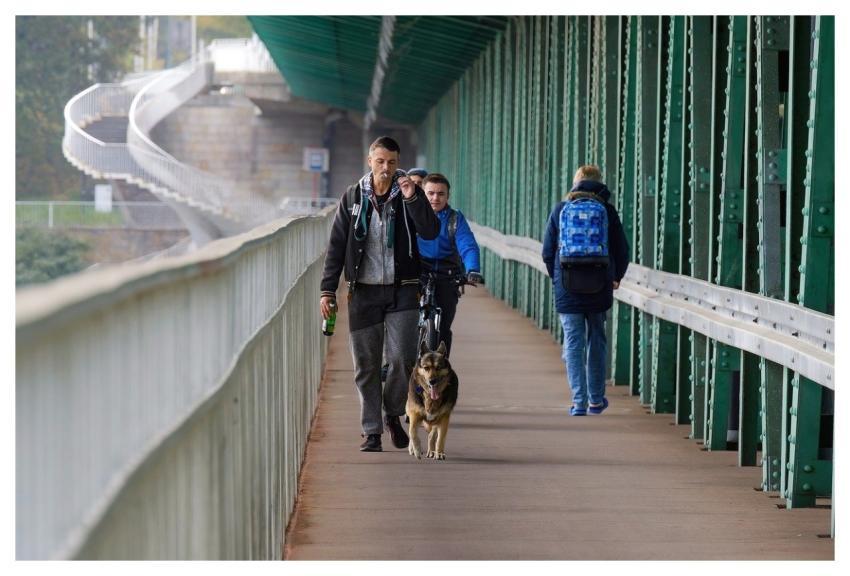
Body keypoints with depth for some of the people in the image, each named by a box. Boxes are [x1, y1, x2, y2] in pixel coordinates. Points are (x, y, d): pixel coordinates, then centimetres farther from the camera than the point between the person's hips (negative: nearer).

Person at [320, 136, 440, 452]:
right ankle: (372, 432, 10)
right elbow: (336, 245, 6)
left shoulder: (409, 193, 1)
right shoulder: (353, 197, 4)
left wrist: (413, 199, -23)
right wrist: (328, 289, 1)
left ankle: (393, 414, 14)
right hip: (363, 291, 1)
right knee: (366, 364, 2)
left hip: (402, 290, -1)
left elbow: (431, 231, -12)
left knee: (402, 357, -11)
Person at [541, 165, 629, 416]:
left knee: (573, 343, 2)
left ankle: (579, 402, -5)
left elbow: (547, 251, 3)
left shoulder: (560, 209, 1)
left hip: (567, 289, -1)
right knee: (596, 341, 14)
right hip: (599, 289, 1)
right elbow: (622, 251, 2)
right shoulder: (607, 211, 0)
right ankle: (596, 399, 20)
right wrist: (615, 277, 21)